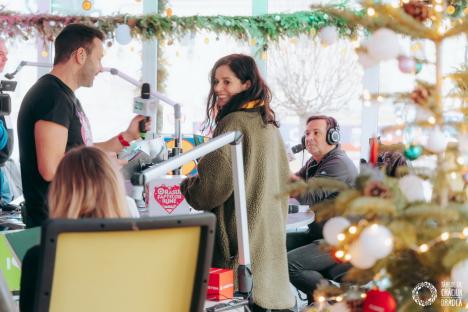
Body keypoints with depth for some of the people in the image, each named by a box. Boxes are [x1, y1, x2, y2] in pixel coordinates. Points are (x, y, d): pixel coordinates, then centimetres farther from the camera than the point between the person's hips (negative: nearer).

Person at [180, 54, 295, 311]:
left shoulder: (234, 123, -13)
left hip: (239, 237, -8)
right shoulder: (268, 124, 14)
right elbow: (283, 182, 22)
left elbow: (215, 185, -16)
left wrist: (185, 186, 3)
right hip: (270, 237, 8)